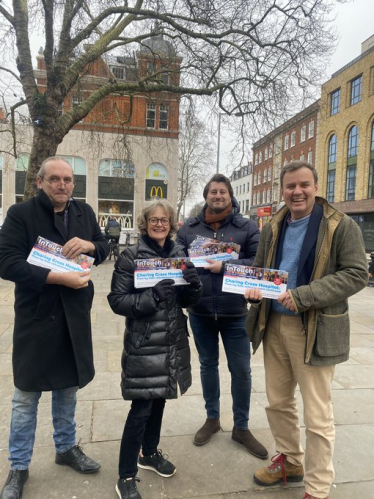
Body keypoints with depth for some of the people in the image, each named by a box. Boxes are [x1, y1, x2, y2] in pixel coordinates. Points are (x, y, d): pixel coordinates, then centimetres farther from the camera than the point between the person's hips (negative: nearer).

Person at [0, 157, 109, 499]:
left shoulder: (85, 212, 6)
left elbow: (104, 249, 13)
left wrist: (90, 245, -11)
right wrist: (58, 278, -24)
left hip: (75, 316, 5)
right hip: (36, 316, -4)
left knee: (68, 387, 20)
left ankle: (66, 448, 41)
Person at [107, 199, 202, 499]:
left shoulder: (179, 254, 4)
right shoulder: (131, 256, -10)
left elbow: (188, 301, 7)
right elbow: (116, 301, -13)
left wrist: (194, 284, -15)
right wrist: (152, 297, -27)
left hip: (172, 339, 5)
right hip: (143, 342, -5)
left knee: (159, 399, 19)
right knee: (141, 408, 0)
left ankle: (150, 453, 42)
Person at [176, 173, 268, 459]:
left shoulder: (247, 227, -4)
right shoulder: (189, 227, 3)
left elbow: (259, 262, -13)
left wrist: (224, 267, -20)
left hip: (235, 313, -2)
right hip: (199, 312, 2)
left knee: (241, 371, 9)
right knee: (208, 365, 19)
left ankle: (241, 428, 32)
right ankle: (212, 419, 41)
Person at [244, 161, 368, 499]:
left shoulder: (342, 226, -8)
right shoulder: (273, 229, 8)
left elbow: (356, 274, -13)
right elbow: (259, 267, 15)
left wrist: (302, 296, -23)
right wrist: (254, 287, -9)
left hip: (314, 329, -5)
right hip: (274, 324, 6)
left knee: (317, 416, 5)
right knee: (278, 402, 18)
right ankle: (290, 461, 42)